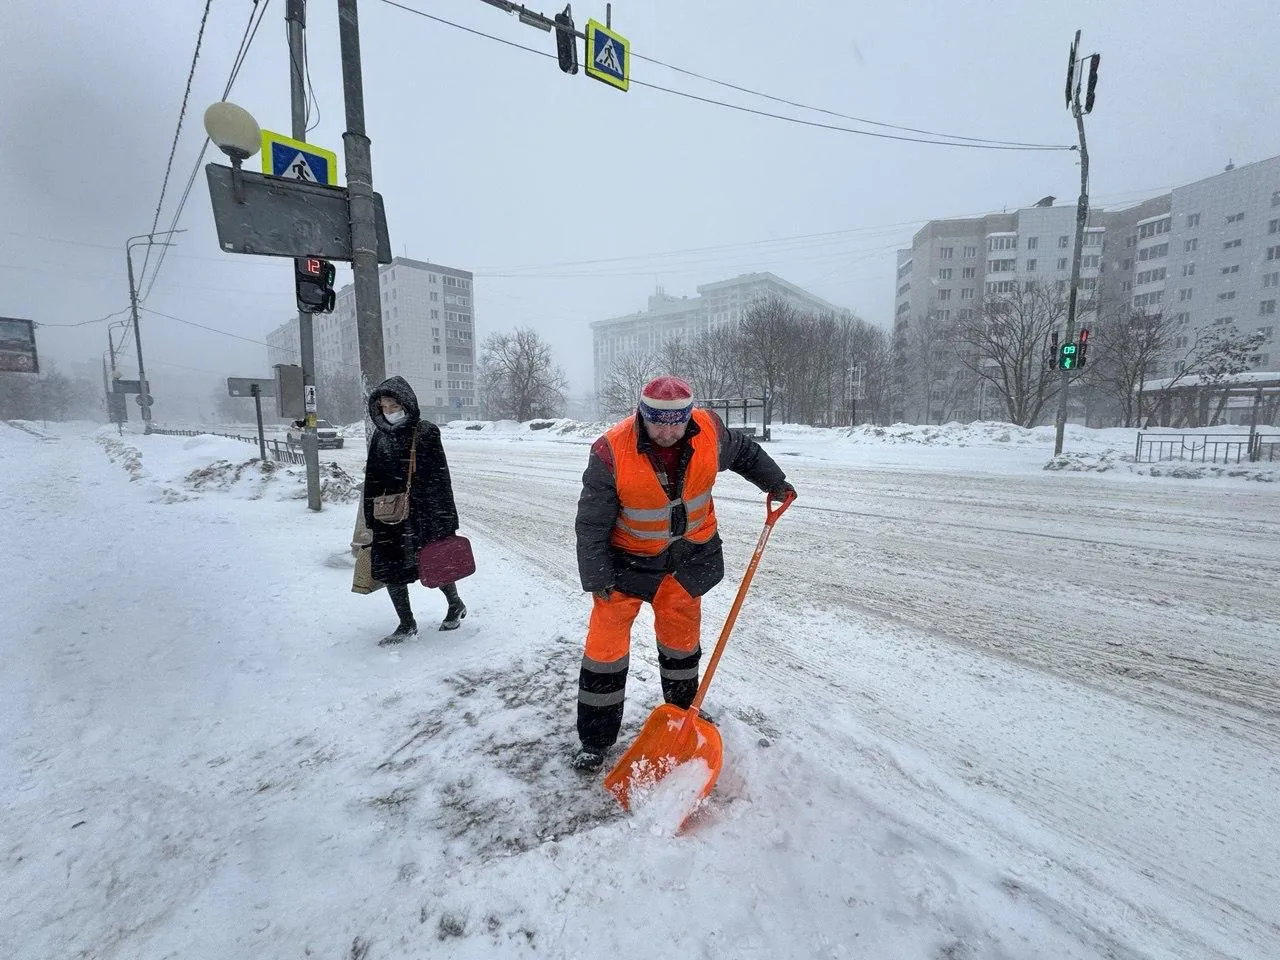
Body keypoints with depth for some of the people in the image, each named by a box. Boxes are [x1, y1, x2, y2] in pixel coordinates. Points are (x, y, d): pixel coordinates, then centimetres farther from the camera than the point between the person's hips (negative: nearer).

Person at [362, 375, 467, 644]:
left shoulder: (426, 432, -8)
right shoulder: (380, 437, 8)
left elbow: (440, 478, -11)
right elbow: (373, 482, 13)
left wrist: (444, 519, -14)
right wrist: (371, 519, 12)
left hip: (423, 514, -5)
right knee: (389, 569, 5)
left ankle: (455, 605, 33)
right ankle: (407, 624, 21)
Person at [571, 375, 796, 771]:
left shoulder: (709, 431, -17)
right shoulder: (611, 452, -27)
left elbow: (743, 450, 8)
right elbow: (591, 523, -18)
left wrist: (774, 481, 14)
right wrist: (597, 578, -17)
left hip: (690, 554, 3)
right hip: (629, 559, -3)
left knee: (682, 636, 18)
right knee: (606, 642, 0)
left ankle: (683, 711, 44)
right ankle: (595, 739, 21)